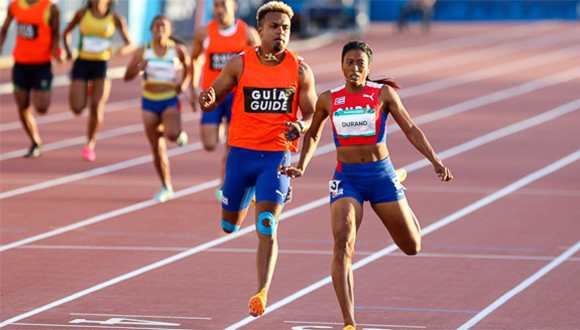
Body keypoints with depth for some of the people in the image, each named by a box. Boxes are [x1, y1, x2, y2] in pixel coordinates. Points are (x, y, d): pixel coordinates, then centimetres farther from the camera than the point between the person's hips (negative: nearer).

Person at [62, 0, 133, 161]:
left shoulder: (116, 18, -3)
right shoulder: (82, 14, -1)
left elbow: (130, 44, 0)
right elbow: (66, 32, 15)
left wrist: (124, 49, -24)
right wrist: (68, 51, -1)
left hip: (102, 65, -1)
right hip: (82, 63, 1)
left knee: (97, 107, -13)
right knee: (77, 108, -8)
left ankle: (90, 144, 7)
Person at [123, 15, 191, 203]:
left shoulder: (177, 50, -2)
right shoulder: (143, 51, 0)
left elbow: (188, 66, 17)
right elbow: (127, 76, 2)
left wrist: (184, 83, 0)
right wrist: (139, 68, -18)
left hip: (170, 101, -2)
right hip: (149, 102, 2)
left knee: (172, 134, -30)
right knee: (157, 148, 4)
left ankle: (179, 133, 9)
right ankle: (166, 187, 16)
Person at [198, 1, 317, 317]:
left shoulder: (300, 70, -1)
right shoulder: (240, 64, -2)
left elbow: (312, 116, 5)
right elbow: (213, 98, 4)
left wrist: (300, 127, -18)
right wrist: (207, 100, -21)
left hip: (277, 156, -2)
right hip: (241, 152, 2)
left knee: (266, 229, -16)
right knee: (229, 226, 15)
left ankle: (262, 292, -16)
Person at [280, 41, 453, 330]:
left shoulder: (383, 94, -2)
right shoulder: (328, 99, 3)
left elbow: (411, 130, -1)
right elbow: (313, 135, 19)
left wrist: (435, 162, -11)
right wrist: (301, 167, 5)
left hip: (381, 175, 0)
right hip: (346, 178, 0)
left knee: (412, 247, 10)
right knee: (343, 246, -21)